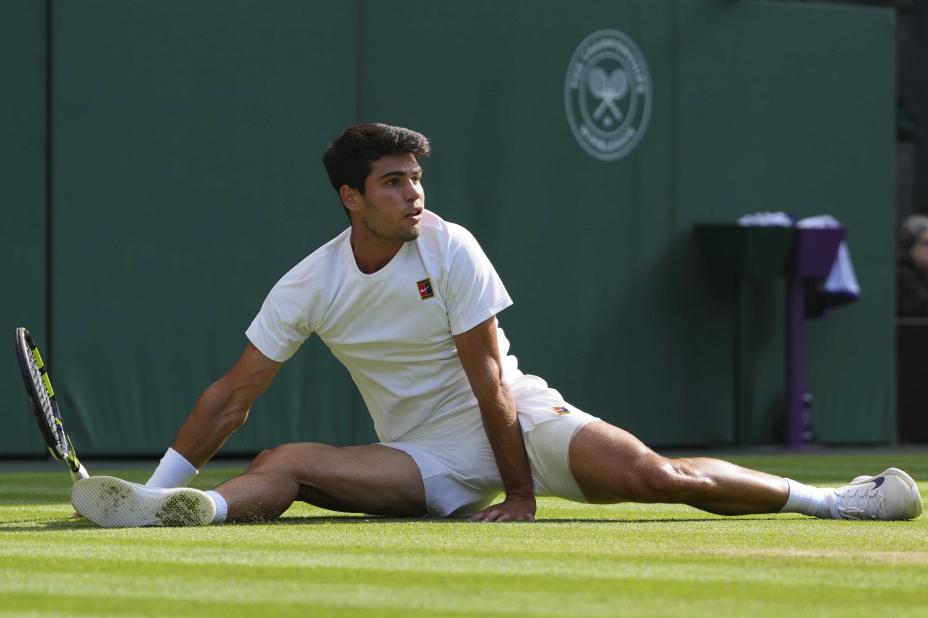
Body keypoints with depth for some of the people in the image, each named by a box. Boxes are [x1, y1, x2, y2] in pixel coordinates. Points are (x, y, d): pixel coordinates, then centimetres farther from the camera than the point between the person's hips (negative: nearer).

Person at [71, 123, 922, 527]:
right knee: (285, 463, -23)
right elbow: (235, 396, -3)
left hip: (519, 420, -2)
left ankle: (828, 498, -14)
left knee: (650, 474, -23)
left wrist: (521, 494, -15)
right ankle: (169, 511, -49)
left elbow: (488, 377, -12)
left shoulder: (451, 248, -10)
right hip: (426, 463, 2)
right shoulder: (309, 284, -5)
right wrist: (156, 485, -9)